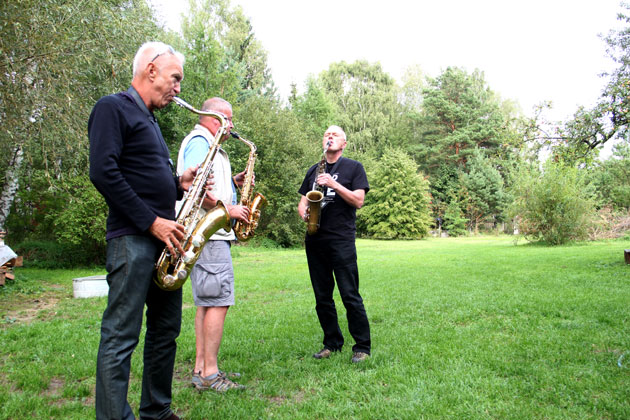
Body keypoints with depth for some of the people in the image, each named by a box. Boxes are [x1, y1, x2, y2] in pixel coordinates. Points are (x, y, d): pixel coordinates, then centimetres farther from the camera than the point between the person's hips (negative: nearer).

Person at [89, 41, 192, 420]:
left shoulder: (149, 120, 23)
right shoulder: (113, 108, -4)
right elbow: (103, 172, -17)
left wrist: (180, 184, 6)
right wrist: (151, 221, -18)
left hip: (164, 238, 9)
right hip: (132, 237, -9)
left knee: (166, 329, 13)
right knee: (121, 336, -4)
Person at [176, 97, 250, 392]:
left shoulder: (211, 146, 25)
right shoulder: (199, 141, -8)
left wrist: (233, 182, 12)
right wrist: (229, 209, -16)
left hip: (213, 233, 11)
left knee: (207, 302, 11)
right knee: (219, 301, -10)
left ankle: (201, 369, 18)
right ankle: (210, 374, -2)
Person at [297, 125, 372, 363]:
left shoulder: (353, 167, 6)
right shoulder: (313, 170, 20)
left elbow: (358, 201, -5)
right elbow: (302, 202, 21)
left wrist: (334, 184, -15)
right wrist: (304, 213, -2)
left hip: (342, 240, -5)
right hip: (315, 240, 5)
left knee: (350, 296, -5)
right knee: (322, 297, 8)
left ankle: (362, 347, 6)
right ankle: (332, 343, 21)